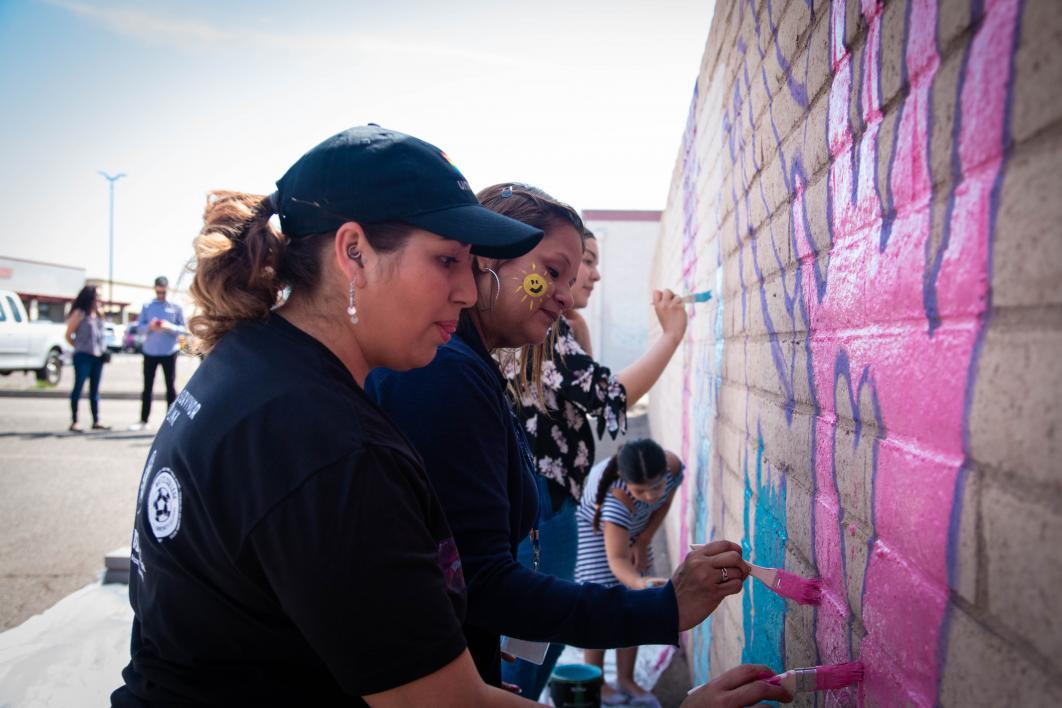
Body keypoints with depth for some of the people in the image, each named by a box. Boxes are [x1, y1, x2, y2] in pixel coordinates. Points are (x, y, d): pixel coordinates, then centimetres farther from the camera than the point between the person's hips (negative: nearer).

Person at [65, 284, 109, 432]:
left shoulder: (99, 313, 12)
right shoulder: (79, 313, -5)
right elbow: (68, 335, -2)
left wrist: (103, 349, 7)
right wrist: (79, 347, 2)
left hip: (98, 356, 6)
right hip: (83, 356, -6)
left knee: (95, 389, 10)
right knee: (78, 388, -2)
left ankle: (96, 421, 14)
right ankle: (74, 422, 1)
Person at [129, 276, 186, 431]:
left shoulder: (176, 306, 0)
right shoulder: (147, 306, 5)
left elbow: (182, 329, -1)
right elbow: (139, 326, 2)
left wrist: (170, 327, -20)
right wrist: (150, 326, -18)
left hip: (169, 352, -2)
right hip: (150, 351, 2)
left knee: (171, 386, 2)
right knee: (147, 387, 7)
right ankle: (143, 420, 14)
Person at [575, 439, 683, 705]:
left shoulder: (673, 466, -32)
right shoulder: (616, 500, -46)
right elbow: (616, 558, -52)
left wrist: (644, 540, -10)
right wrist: (640, 583, -72)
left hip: (633, 527, 5)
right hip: (592, 524, -5)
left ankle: (626, 679, 15)